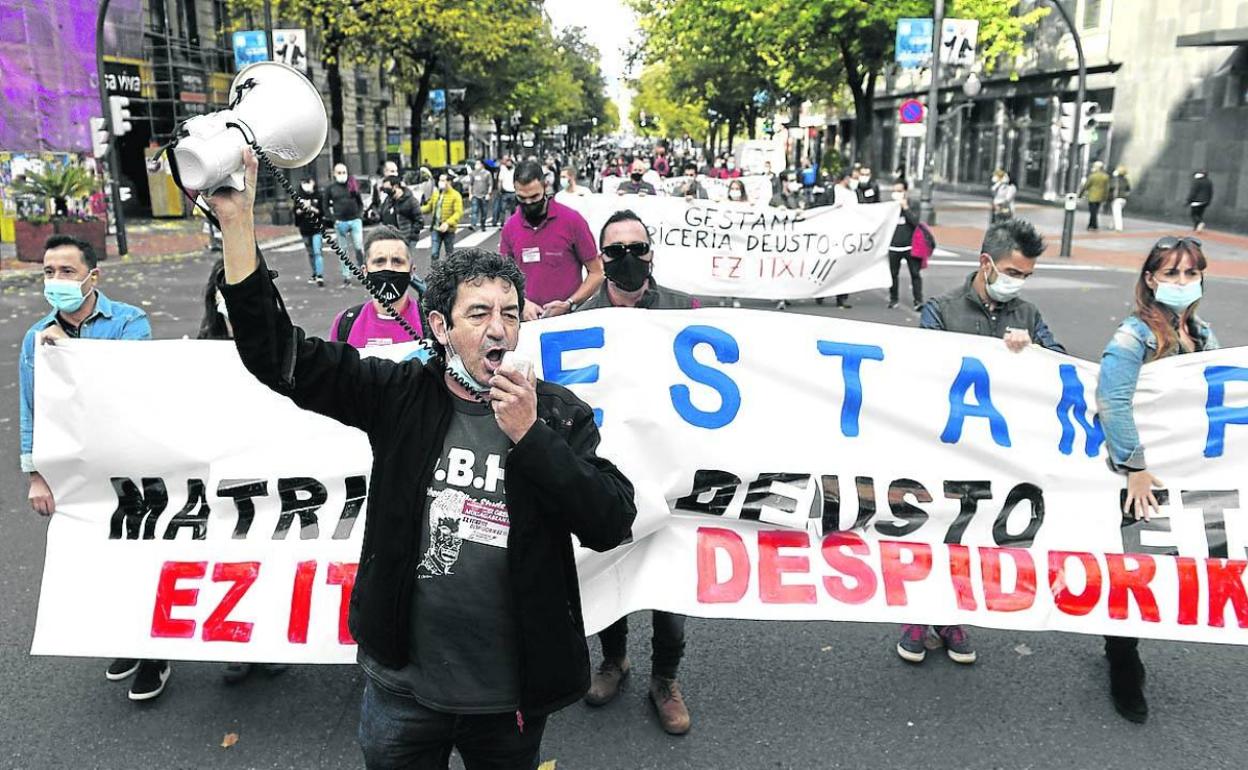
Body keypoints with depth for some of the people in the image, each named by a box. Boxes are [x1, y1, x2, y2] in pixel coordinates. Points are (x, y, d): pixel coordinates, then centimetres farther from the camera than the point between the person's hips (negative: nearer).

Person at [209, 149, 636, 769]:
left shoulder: (559, 413, -6)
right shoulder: (402, 396, -5)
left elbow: (611, 525, -13)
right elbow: (277, 357, -8)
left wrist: (529, 434, -21)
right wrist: (238, 223, -17)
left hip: (511, 694, 0)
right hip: (404, 687, 1)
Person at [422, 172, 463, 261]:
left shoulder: (455, 195, -9)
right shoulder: (436, 194, 9)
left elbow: (458, 212, -18)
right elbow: (429, 207, 18)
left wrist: (448, 223, -30)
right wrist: (420, 210, -3)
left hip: (448, 230, -4)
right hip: (435, 228, 4)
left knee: (449, 254, 10)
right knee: (433, 253, -3)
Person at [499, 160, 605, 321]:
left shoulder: (572, 220, -3)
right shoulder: (510, 227, 6)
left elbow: (596, 273, 1)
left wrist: (569, 304, -11)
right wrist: (522, 302, -4)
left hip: (568, 317, -2)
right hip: (527, 318, 3)